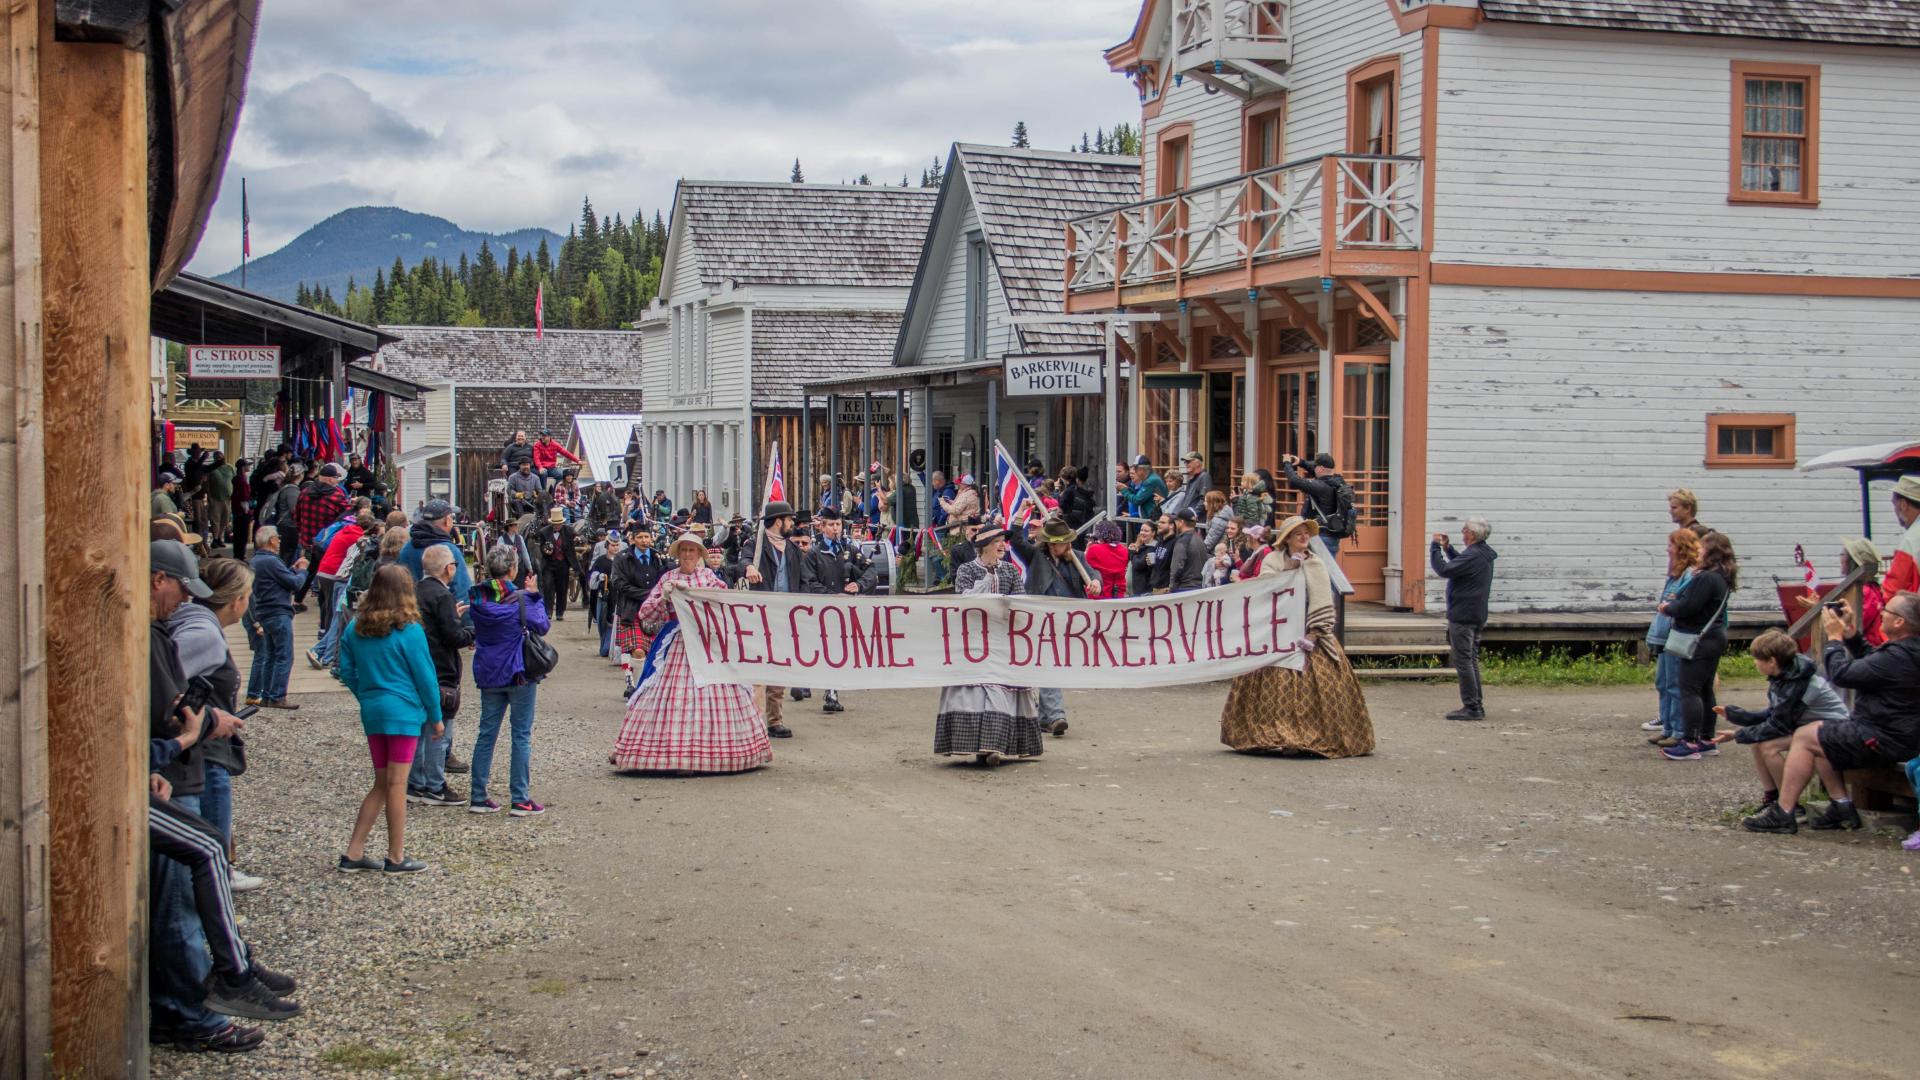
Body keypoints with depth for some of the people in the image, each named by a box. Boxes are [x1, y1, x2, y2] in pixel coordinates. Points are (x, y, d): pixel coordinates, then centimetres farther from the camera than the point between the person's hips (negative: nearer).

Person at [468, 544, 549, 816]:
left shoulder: (477, 597, -1)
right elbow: (541, 626, -3)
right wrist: (534, 595, 4)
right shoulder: (520, 599, -15)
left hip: (487, 674, 5)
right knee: (522, 736, 3)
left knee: (486, 733, 11)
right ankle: (520, 799, 3)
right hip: (519, 672, -5)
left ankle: (477, 796, 12)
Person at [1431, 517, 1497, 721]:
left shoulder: (1472, 556, -22)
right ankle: (1476, 705, 19)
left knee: (1463, 661, -6)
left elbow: (1444, 569, -26)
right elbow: (1460, 565, 26)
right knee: (1472, 661, 15)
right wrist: (1447, 548, 16)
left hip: (1463, 616, -10)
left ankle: (1471, 707, -6)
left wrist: (1435, 546, -14)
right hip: (1477, 616, 10)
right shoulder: (1483, 554, 11)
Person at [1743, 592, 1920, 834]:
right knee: (1817, 734, 17)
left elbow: (1842, 675, -21)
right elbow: (1869, 663, 24)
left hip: (1884, 740, -10)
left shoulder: (1898, 657, -24)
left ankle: (1782, 813, -3)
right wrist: (1852, 632, 13)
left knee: (1804, 737, -5)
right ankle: (1842, 807, 11)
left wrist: (1835, 637, -8)